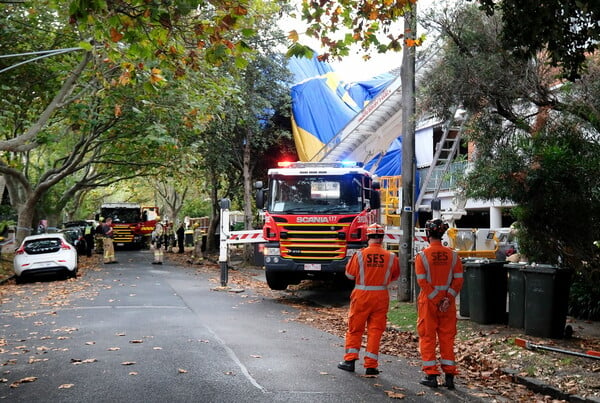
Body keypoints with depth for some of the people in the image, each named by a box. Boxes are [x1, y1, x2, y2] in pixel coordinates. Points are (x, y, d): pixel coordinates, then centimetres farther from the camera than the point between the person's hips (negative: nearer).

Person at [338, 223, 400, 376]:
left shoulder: (359, 255, -10)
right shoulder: (390, 256, -6)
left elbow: (349, 274, 0)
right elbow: (395, 276, 10)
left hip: (361, 295, -1)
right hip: (381, 297, 1)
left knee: (355, 329, 12)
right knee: (375, 330, 6)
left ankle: (350, 360, 13)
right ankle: (371, 366, 7)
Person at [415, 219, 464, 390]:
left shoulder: (422, 255, -9)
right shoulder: (452, 255, 1)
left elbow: (422, 281, -13)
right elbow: (458, 279, -4)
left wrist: (436, 300, -10)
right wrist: (447, 299, -8)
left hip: (428, 301, -3)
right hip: (448, 302, 3)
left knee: (427, 337, 7)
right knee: (447, 337, 10)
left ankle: (431, 375, 8)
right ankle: (449, 375, 11)